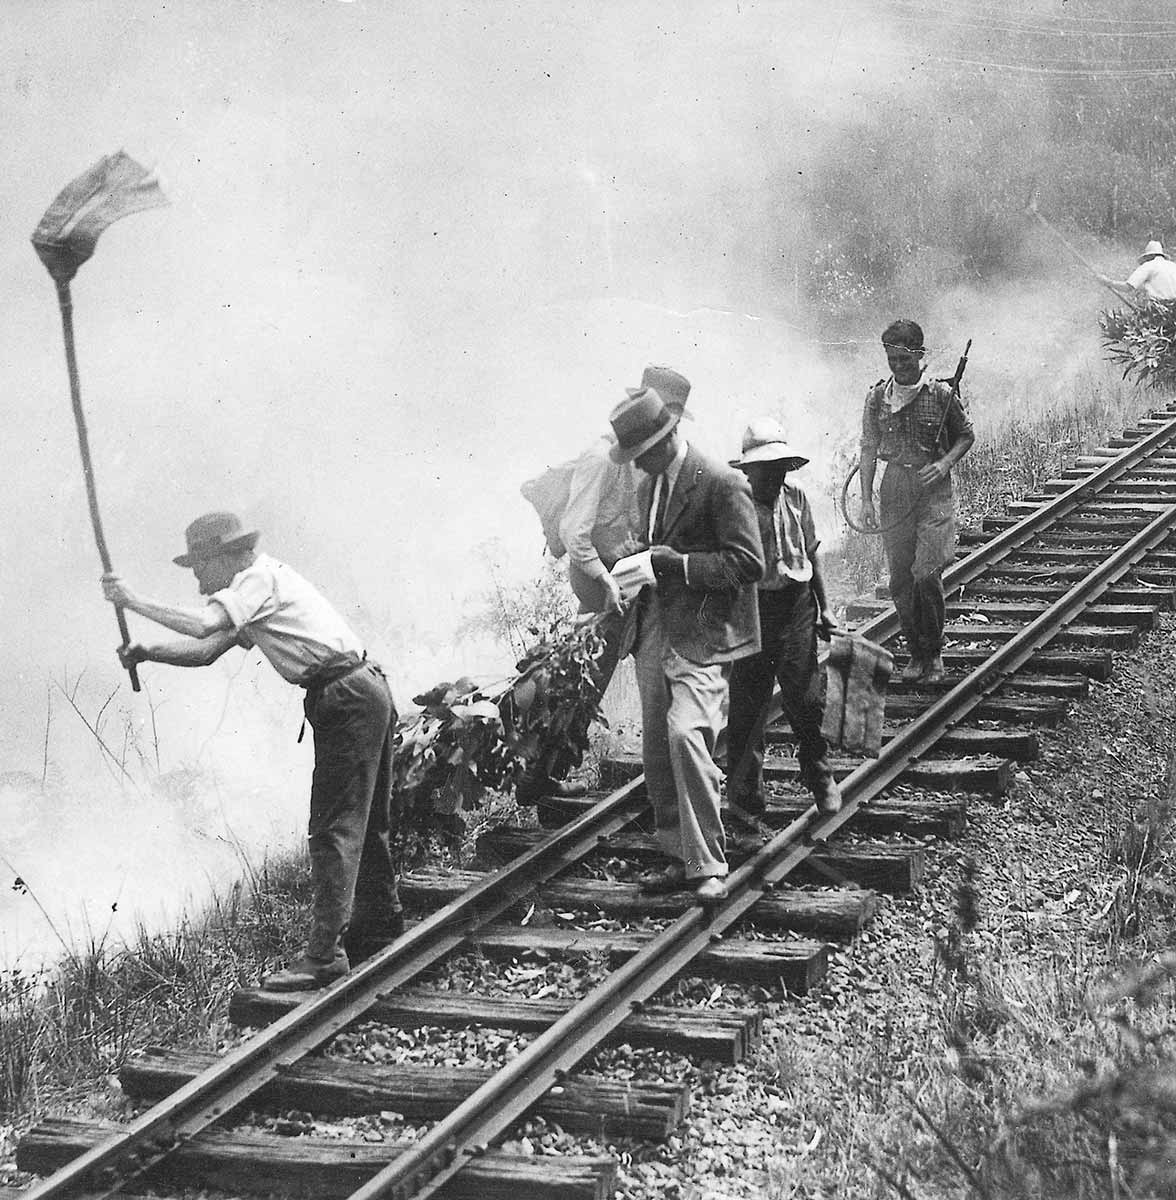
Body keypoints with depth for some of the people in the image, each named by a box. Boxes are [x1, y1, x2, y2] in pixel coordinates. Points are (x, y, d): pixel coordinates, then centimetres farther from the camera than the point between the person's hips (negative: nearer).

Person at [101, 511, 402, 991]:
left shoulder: (258, 577, -10)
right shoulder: (252, 589, 20)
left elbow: (202, 625, -25)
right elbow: (206, 650, 16)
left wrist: (132, 600, -16)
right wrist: (146, 651, 2)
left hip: (349, 698, -11)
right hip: (362, 695, 11)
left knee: (335, 829, -11)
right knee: (363, 824, 18)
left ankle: (324, 955, -12)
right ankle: (380, 934, 29)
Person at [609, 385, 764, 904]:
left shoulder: (721, 484, -11)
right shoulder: (649, 488, 16)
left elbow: (748, 564, -16)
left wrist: (665, 564, -20)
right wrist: (639, 568, 8)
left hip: (701, 636, -9)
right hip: (654, 634, 9)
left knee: (685, 733, -24)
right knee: (656, 750, 9)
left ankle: (708, 866, -17)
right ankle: (680, 858, 20)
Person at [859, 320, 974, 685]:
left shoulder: (941, 394, -3)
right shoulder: (877, 397, 4)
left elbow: (966, 436, 9)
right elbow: (869, 448, 7)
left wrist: (946, 462, -9)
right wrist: (866, 499, 1)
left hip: (933, 488, -3)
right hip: (894, 488, 3)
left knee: (927, 574, -13)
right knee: (900, 579, 4)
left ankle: (934, 652, 5)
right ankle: (916, 652, 19)